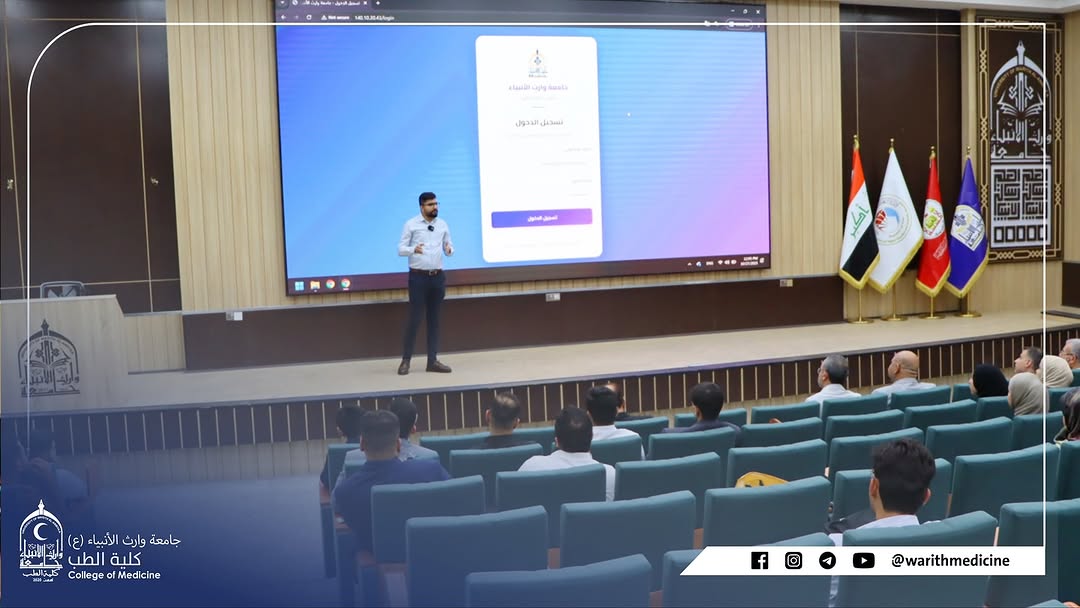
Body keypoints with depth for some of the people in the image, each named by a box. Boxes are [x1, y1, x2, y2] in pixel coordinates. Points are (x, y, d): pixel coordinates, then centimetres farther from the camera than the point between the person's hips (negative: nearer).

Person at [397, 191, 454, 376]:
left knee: (434, 319, 7)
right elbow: (400, 249, -6)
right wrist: (414, 249, -27)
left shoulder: (443, 225, 8)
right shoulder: (411, 224, -4)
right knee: (414, 318, -5)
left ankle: (433, 360, 12)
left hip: (438, 276, 4)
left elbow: (449, 246, 13)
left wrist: (449, 249, -12)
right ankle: (406, 360, 5)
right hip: (418, 277, -4)